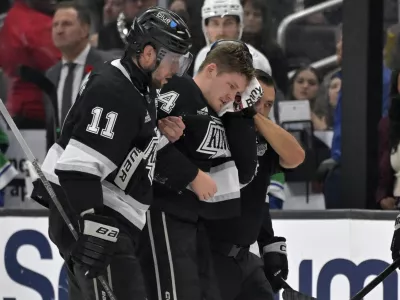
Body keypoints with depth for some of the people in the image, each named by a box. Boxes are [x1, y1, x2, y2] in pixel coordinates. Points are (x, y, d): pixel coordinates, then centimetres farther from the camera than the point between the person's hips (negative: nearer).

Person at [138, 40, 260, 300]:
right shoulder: (178, 92, -9)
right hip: (161, 214, -10)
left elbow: (244, 173, 13)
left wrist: (242, 113, 7)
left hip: (196, 219, 10)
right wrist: (191, 175, -16)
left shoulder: (219, 119, 18)